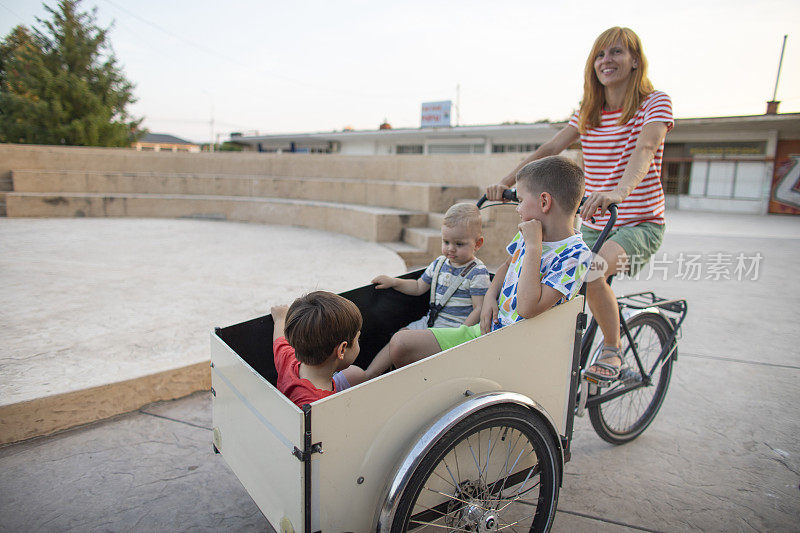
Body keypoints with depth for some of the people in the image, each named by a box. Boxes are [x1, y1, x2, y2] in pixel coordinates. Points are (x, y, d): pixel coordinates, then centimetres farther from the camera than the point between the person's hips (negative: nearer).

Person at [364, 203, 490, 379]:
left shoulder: (478, 272, -11)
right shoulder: (439, 263, 9)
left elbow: (479, 309, -14)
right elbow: (418, 287, 21)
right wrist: (393, 282, 8)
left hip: (455, 326, -7)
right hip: (430, 321, 8)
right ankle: (368, 376, 0)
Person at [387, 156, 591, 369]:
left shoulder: (575, 256, -19)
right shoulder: (530, 232, 5)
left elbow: (528, 308, -30)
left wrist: (533, 246, -25)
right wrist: (490, 296, 5)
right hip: (485, 329, 8)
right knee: (400, 344, 0)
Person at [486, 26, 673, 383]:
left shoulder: (655, 103, -7)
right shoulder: (588, 112, 9)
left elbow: (644, 149, -27)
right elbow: (548, 150, -1)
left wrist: (619, 192, -48)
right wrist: (505, 182, -16)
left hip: (640, 224, -6)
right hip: (592, 225, 6)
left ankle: (612, 351, -7)